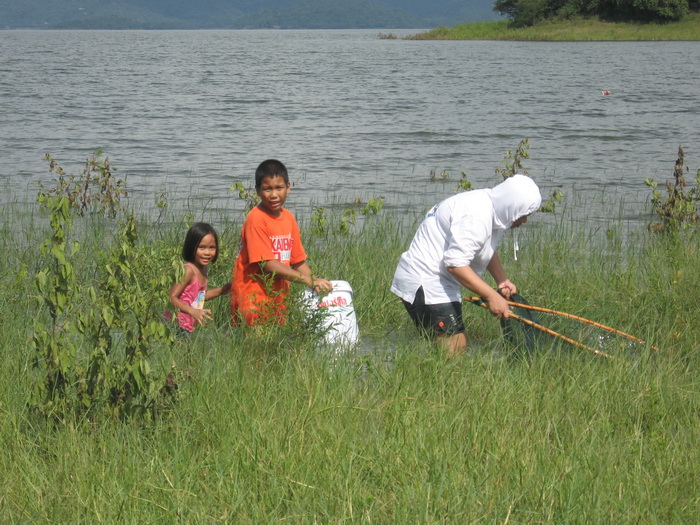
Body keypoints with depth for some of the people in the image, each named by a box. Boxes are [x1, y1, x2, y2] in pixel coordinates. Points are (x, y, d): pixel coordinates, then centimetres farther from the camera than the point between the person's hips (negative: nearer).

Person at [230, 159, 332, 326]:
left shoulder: (288, 218, 8)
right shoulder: (256, 219, -14)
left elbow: (298, 262, 13)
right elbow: (267, 264, -20)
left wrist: (317, 283, -4)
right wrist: (309, 281, -22)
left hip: (278, 298, 7)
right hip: (253, 299, -7)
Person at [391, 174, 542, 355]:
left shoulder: (492, 208, 8)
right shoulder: (475, 218, -25)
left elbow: (488, 250, 24)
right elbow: (456, 264, -30)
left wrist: (502, 280, 9)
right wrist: (491, 296, -28)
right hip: (424, 284, -11)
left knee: (460, 347, 8)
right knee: (453, 352, -18)